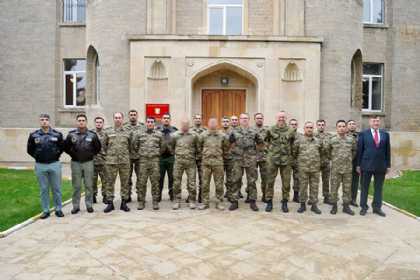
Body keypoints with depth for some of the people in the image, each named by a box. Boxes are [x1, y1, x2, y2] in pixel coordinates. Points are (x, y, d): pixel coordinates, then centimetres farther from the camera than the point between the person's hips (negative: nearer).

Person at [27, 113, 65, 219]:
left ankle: (58, 209, 16)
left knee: (56, 188, 6)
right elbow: (29, 150, 12)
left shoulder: (57, 134, 0)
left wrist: (56, 156, 3)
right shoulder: (34, 135, 2)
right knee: (44, 189, 8)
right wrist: (38, 157, 5)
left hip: (54, 164, -1)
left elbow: (62, 147, 10)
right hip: (40, 165, 1)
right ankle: (45, 210, 17)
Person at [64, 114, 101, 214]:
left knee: (89, 185, 5)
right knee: (76, 186, 6)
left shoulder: (92, 134, -1)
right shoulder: (71, 134, 0)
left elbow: (98, 147, 8)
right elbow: (66, 147, 10)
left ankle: (89, 205, 15)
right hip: (75, 163, 0)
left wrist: (91, 154, 2)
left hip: (88, 162, 0)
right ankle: (76, 206, 16)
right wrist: (72, 154, 3)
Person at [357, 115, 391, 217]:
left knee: (378, 188, 9)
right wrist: (358, 165, -3)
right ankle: (364, 207, 16)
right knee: (364, 187, 6)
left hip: (381, 166, 3)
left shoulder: (385, 134, 8)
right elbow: (359, 150, -1)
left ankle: (377, 207, 19)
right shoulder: (363, 134, 0)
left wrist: (388, 165, 6)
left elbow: (387, 151, 9)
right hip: (367, 165, -2)